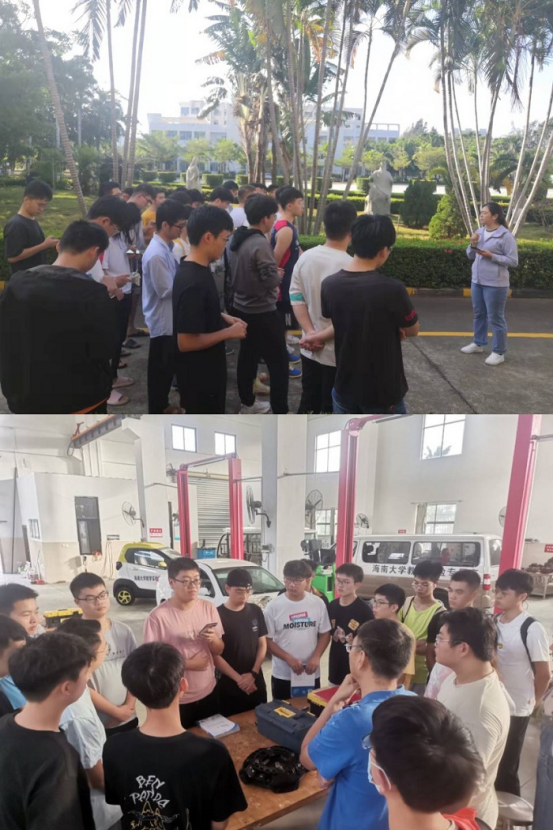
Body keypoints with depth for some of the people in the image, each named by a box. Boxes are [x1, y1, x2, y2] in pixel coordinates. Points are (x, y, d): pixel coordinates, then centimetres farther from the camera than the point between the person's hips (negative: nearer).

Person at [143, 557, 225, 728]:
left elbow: (219, 650, 3)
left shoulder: (208, 608, -4)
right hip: (177, 700, -4)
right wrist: (188, 664, -17)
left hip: (208, 693, 4)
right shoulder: (158, 616, -18)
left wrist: (213, 640, -18)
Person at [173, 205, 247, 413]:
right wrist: (228, 332, -19)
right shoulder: (193, 282, -28)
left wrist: (223, 318, 5)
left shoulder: (196, 270, 3)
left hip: (206, 369, 10)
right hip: (198, 374, -10)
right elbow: (186, 342, -29)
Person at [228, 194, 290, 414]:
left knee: (248, 355, 19)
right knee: (279, 362, -1)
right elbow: (272, 280, -22)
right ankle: (281, 413, 1)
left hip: (241, 307, 9)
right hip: (263, 312, -9)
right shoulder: (261, 243, -23)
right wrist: (278, 274, -1)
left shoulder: (236, 239, 5)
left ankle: (247, 403, 30)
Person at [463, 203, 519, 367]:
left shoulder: (506, 236, -13)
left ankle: (499, 352, 8)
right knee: (478, 314, 18)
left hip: (495, 284, -7)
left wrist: (491, 256, -20)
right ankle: (478, 344, 34)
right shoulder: (480, 232, 6)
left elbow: (513, 261, -14)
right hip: (477, 281, 7)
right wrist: (473, 245, -7)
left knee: (496, 318, -1)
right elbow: (471, 256, 13)